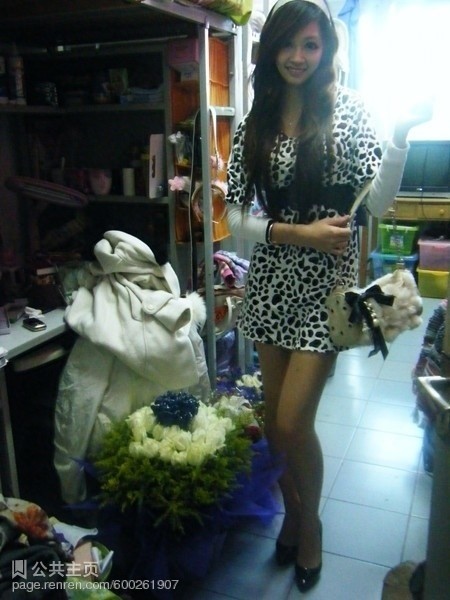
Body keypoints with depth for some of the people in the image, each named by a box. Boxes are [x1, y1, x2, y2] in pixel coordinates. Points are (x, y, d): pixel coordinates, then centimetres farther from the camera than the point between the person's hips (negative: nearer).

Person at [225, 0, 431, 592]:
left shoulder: (348, 109, -2)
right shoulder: (255, 122, 5)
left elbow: (378, 203, -8)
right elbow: (236, 217, -1)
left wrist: (400, 136, -23)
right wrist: (300, 233, -14)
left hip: (326, 283, -3)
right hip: (271, 280, 4)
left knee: (292, 422, -4)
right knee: (275, 418, 12)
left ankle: (310, 521, 27)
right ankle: (291, 511, 39)